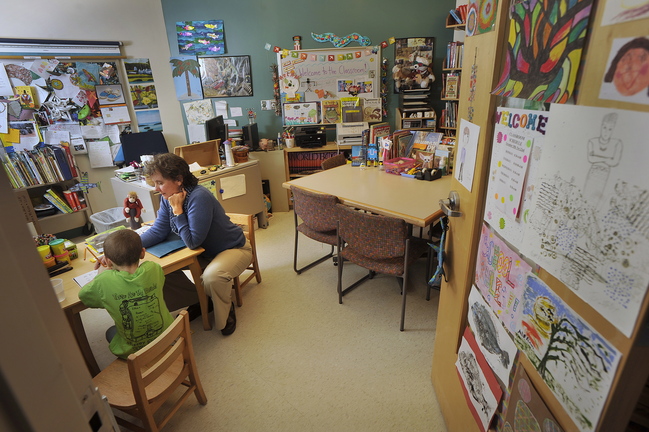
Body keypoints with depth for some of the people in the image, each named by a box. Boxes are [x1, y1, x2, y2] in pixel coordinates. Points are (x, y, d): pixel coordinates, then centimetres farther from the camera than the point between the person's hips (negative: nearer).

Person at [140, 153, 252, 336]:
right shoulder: (168, 197, -7)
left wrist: (177, 209, -28)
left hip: (234, 249, -8)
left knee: (212, 276, -36)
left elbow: (192, 242, -28)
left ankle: (226, 311, -2)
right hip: (203, 252, 8)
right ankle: (199, 300, 16)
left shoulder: (199, 197, -31)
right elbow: (158, 231, -4)